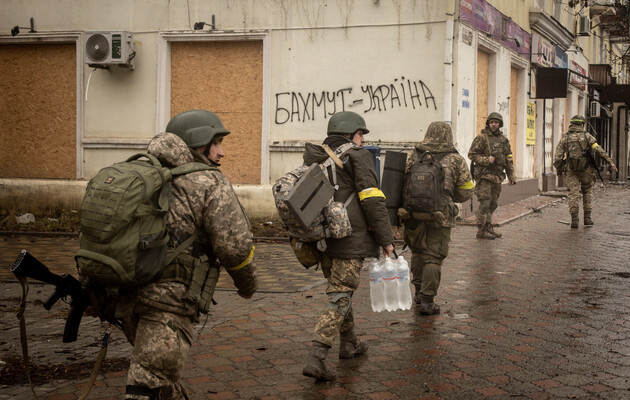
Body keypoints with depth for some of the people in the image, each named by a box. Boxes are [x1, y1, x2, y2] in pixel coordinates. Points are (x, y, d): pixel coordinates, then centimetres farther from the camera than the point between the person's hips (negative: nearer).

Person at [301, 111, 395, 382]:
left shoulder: (314, 158, 13)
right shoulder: (357, 157, -7)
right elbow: (372, 202, -13)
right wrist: (386, 239, -9)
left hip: (322, 237, 7)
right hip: (349, 238, -7)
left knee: (341, 288, 23)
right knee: (339, 296, -6)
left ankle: (349, 344, 36)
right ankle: (316, 358, -14)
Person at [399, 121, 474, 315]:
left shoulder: (412, 157, 4)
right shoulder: (456, 161, -1)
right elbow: (465, 193, 3)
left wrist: (401, 210, 12)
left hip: (413, 216, 3)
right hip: (440, 218, -3)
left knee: (418, 252, 21)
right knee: (433, 258, 4)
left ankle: (419, 292, 29)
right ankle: (427, 301, 2)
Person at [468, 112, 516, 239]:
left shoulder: (503, 139, 12)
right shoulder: (482, 137, -7)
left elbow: (508, 159, 16)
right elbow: (471, 154, -8)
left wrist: (511, 176, 13)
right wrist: (486, 160, -19)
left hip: (497, 176, 7)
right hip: (484, 176, -7)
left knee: (494, 203, 12)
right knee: (485, 204, -7)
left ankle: (488, 227, 24)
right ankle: (481, 231, -1)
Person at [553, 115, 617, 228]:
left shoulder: (564, 138, 4)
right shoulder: (587, 136, 1)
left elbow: (558, 157, 0)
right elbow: (599, 150, -8)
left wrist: (559, 170, 13)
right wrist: (610, 162, -9)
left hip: (571, 170, 0)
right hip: (586, 169, 0)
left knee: (573, 194, 1)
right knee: (587, 191, 17)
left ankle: (574, 218, -12)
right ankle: (587, 217, 15)